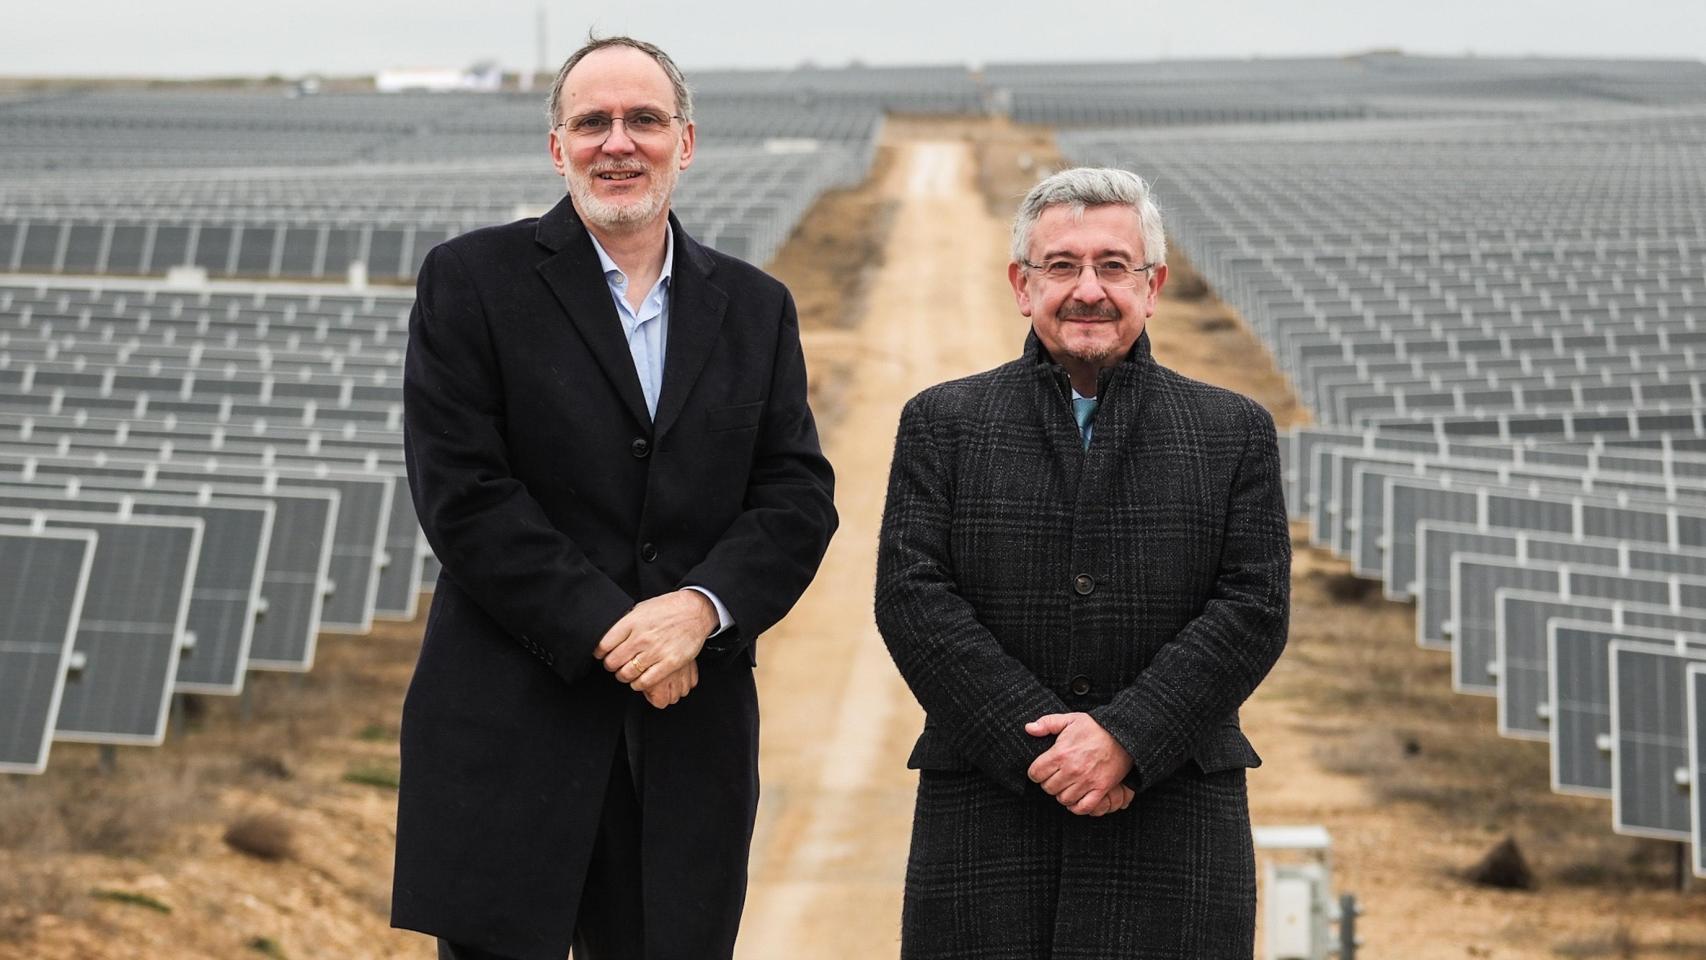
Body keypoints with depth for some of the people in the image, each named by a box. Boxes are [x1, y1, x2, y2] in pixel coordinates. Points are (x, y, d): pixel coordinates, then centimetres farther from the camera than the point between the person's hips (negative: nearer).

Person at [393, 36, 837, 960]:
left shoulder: (756, 307, 11)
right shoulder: (472, 281, 0)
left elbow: (799, 497, 5)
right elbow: (462, 494, -9)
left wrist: (700, 607, -14)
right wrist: (607, 632, -14)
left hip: (690, 734, 3)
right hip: (513, 726, -3)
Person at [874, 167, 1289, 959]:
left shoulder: (1234, 433, 9)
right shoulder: (941, 424, 9)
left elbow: (1254, 607, 0)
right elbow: (913, 599, -2)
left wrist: (1124, 736, -13)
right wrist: (1039, 747, -11)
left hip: (1176, 826, 0)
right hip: (985, 826, 0)